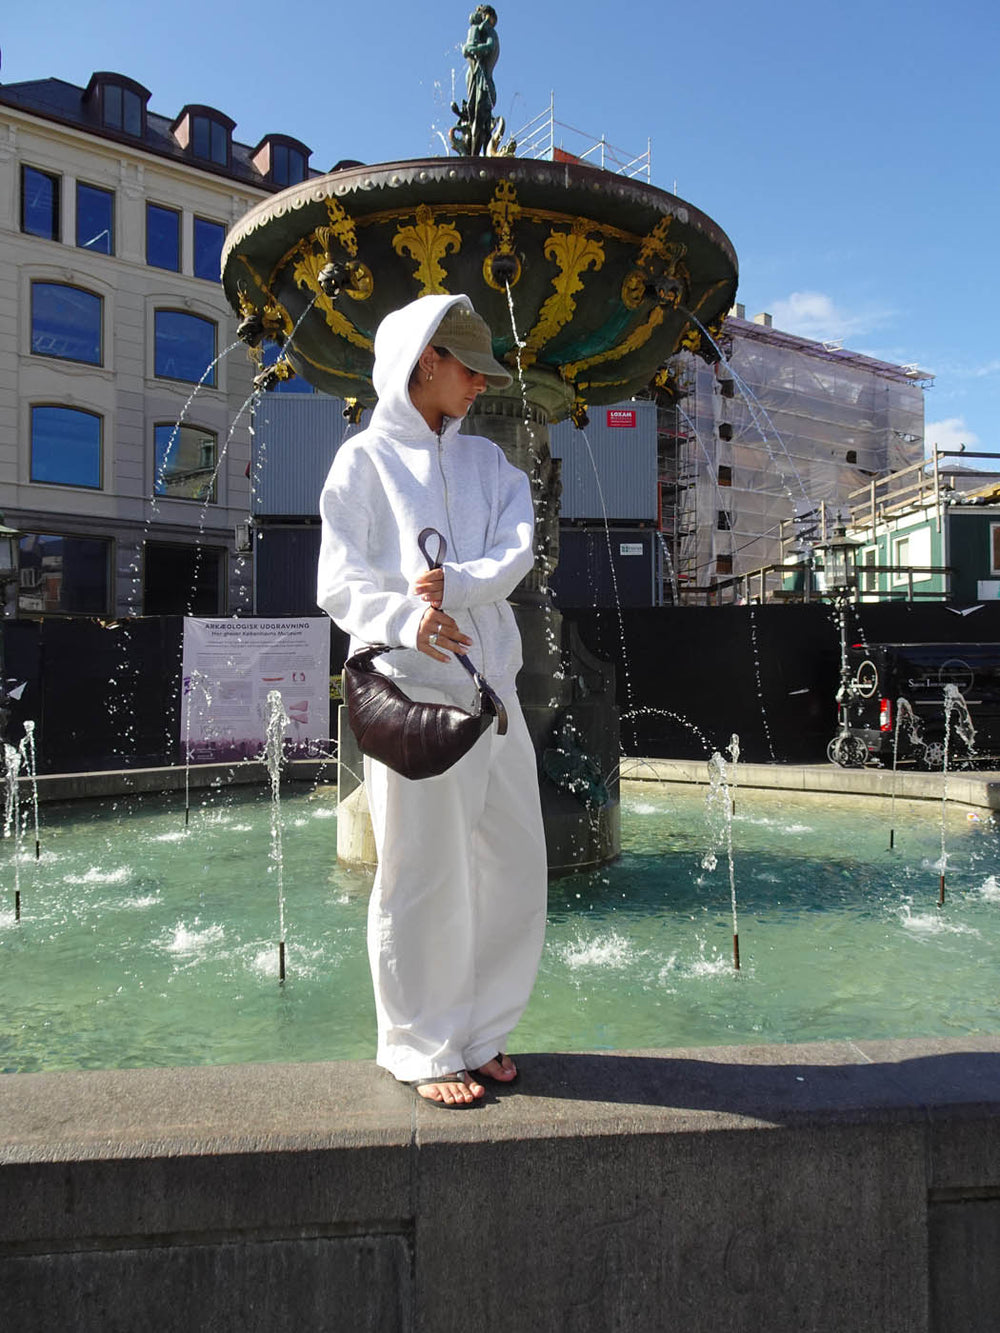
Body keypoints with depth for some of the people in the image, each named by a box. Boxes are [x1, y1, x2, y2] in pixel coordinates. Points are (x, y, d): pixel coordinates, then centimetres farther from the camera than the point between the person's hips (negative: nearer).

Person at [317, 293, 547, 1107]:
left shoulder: (487, 460, 18)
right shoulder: (365, 460, 5)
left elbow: (517, 553, 2)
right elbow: (339, 587, -4)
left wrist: (456, 584, -18)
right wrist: (405, 620, -24)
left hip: (490, 686, 5)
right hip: (409, 686, -5)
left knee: (513, 865, 8)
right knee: (420, 874, -1)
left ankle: (482, 1034, 25)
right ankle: (424, 1050, 17)